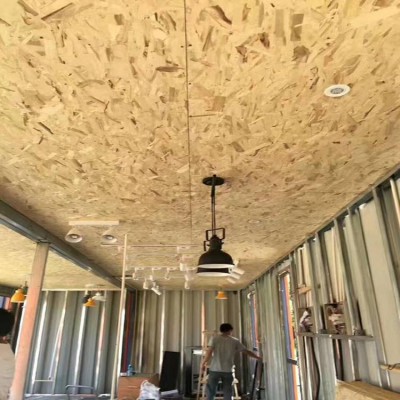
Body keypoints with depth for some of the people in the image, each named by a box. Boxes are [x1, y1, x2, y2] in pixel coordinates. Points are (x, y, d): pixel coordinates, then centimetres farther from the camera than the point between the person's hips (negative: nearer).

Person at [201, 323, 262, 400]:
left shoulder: (214, 339, 1)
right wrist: (258, 357, 22)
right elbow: (247, 351, 10)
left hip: (215, 370, -1)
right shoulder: (235, 341, 5)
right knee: (227, 393, 10)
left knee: (210, 391, 10)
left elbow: (209, 352, -11)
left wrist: (204, 363, 0)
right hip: (228, 370, 1)